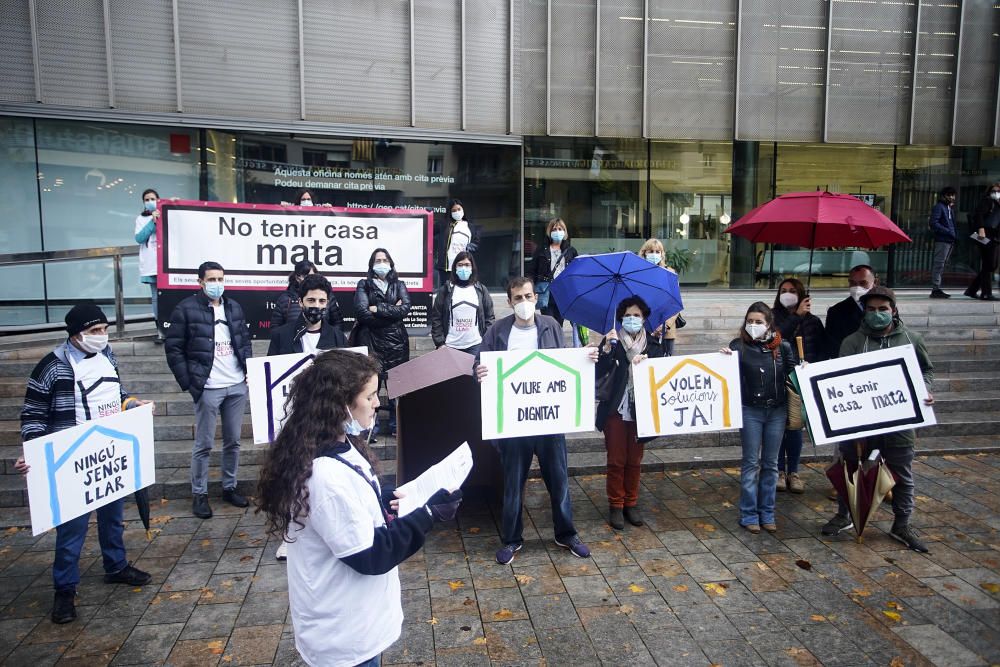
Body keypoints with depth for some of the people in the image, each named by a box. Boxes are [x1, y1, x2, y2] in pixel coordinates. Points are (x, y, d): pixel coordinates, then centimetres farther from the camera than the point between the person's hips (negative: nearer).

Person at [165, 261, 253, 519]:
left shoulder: (234, 307, 11)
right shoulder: (186, 309, -5)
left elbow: (245, 341, 18)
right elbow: (173, 349, -5)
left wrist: (250, 370, 6)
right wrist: (189, 383, -9)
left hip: (238, 386, 5)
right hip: (208, 389, -5)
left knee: (233, 441, 13)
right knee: (203, 444, 3)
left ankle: (230, 488, 26)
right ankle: (199, 494, 17)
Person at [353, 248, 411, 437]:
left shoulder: (398, 285, 14)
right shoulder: (364, 285, 8)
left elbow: (406, 308, -4)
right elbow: (362, 313, -8)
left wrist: (378, 309, -9)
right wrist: (392, 312, -5)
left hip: (395, 341, 2)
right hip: (370, 340, -1)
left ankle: (396, 426, 13)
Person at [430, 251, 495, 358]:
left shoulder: (481, 290, 8)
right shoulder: (445, 290, 5)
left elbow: (489, 317, 9)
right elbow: (436, 318, 4)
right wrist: (440, 343, -4)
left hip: (475, 346, 1)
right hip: (450, 346, -1)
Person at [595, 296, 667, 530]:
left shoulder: (653, 344, 4)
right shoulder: (612, 342, -3)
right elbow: (598, 373, -14)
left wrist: (648, 359, -20)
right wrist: (606, 349, -27)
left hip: (639, 410, 2)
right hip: (615, 409, -2)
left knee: (634, 460, 12)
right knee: (616, 460, 3)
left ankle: (631, 504, 25)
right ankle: (616, 506, 15)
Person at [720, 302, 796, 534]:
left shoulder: (783, 347, -1)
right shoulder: (739, 345, -7)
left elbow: (792, 375, 7)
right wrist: (724, 357, -25)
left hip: (777, 411, 2)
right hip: (750, 410, -2)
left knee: (770, 463, 12)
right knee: (751, 463, 4)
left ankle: (767, 513, 23)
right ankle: (749, 515, 14)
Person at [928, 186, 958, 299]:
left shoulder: (951, 208, 22)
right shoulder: (939, 207, -5)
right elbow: (933, 223, -15)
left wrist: (956, 235, 11)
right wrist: (948, 231, -18)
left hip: (950, 240, 9)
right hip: (942, 240, -9)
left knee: (941, 265, 11)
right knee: (939, 264, -11)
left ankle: (936, 289, 14)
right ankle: (936, 289, -11)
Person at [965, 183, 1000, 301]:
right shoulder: (987, 201, -1)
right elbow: (978, 215, -17)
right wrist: (981, 228, -29)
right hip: (987, 237, -9)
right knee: (988, 265, -8)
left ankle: (972, 290, 12)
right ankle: (986, 293, -4)